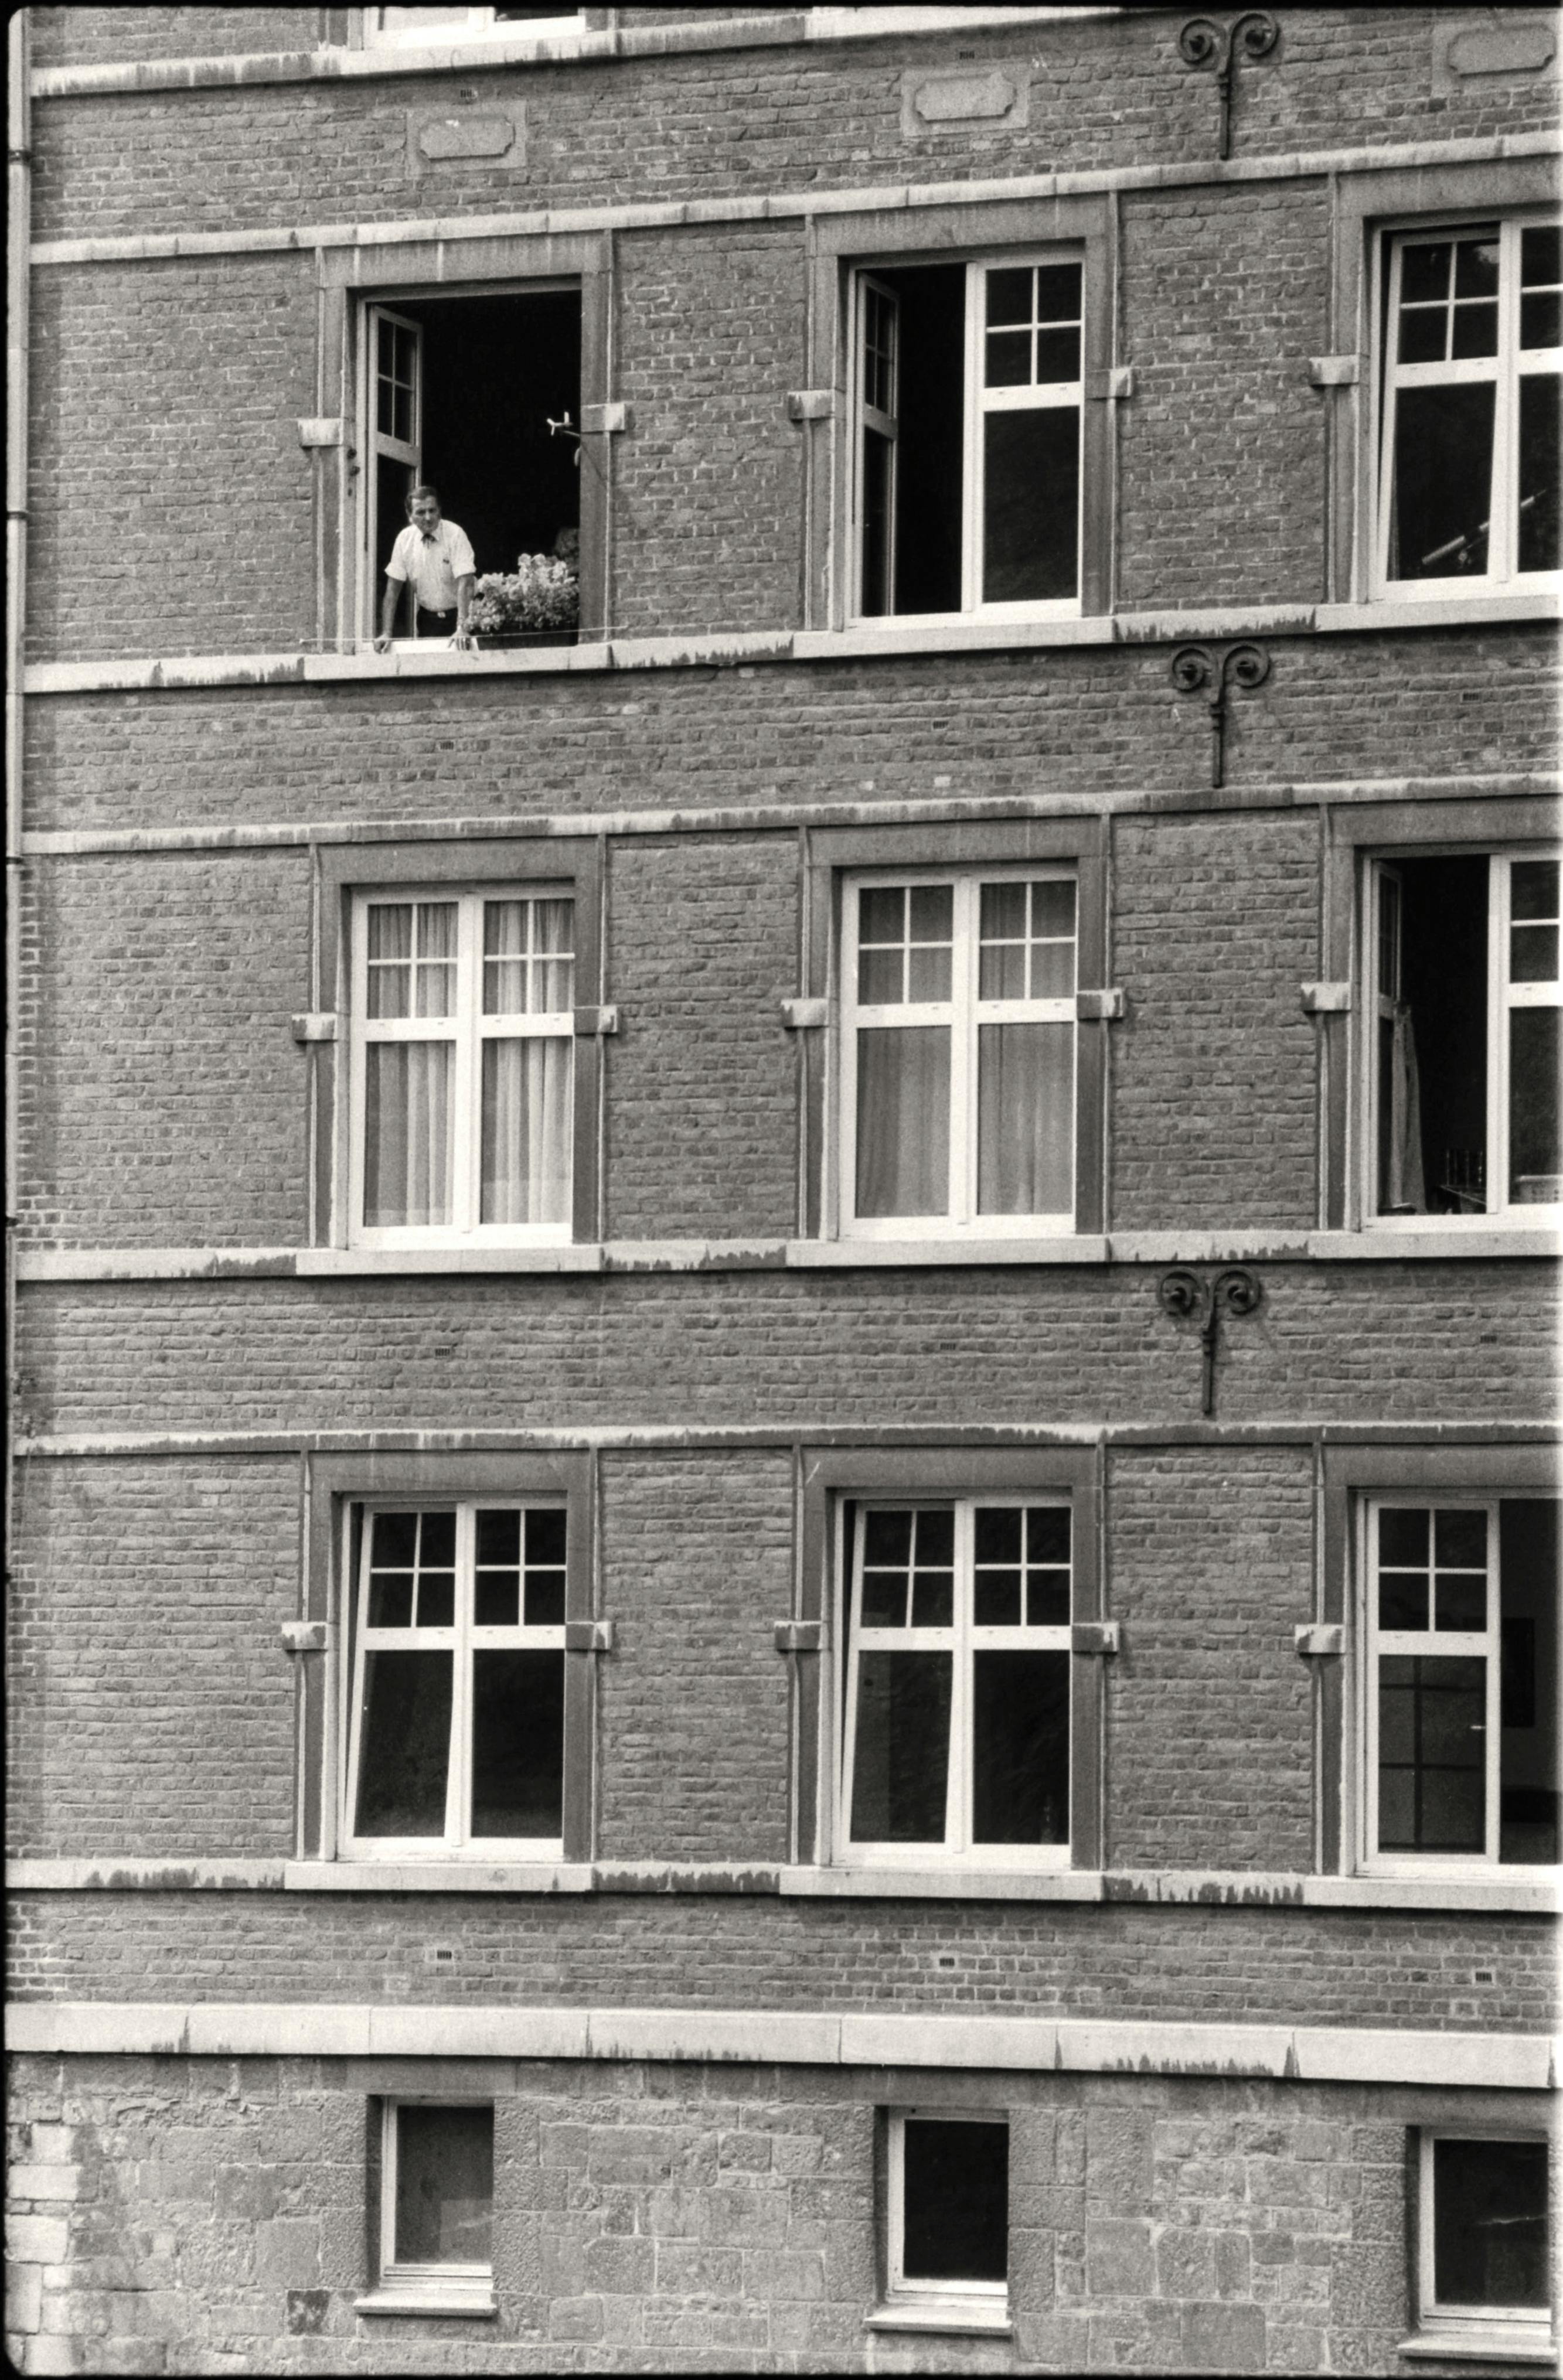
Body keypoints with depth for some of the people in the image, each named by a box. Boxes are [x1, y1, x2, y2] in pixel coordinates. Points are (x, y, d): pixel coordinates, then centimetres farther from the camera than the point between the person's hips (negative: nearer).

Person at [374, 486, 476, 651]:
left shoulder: (455, 535, -16)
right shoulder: (405, 538, -5)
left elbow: (464, 584, -23)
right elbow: (393, 588, -3)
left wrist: (462, 628, -34)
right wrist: (386, 634, -12)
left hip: (456, 616, -3)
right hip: (427, 617, 3)